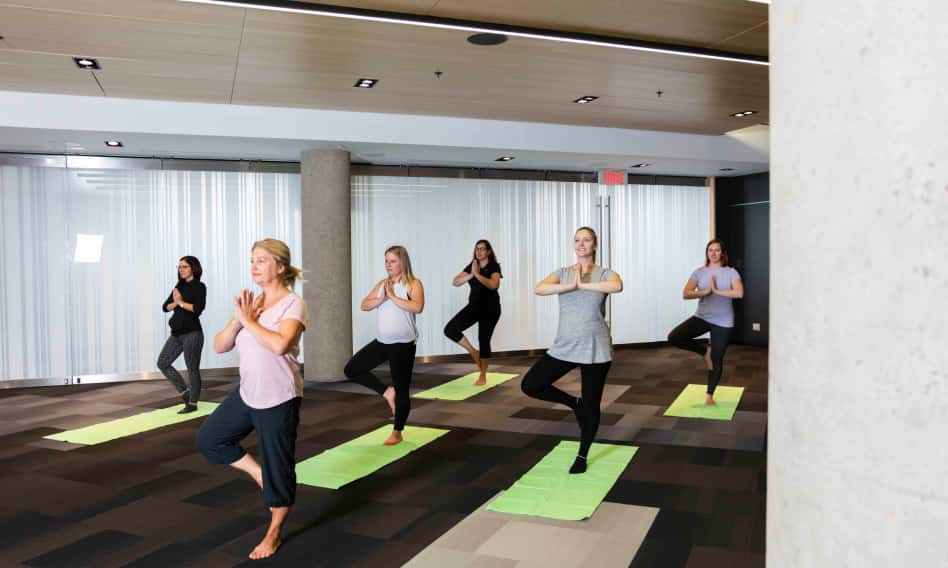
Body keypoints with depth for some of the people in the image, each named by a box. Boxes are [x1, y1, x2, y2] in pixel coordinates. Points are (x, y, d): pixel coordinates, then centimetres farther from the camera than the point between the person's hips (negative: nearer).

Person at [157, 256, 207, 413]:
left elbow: (198, 308, -20)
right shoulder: (179, 286, 14)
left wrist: (181, 302, -11)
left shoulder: (199, 286, -6)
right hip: (176, 333, 8)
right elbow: (165, 307, 8)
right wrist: (175, 303, -11)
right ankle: (184, 391, 17)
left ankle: (192, 403, 8)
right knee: (163, 363, 5)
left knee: (192, 368, -1)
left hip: (192, 333, -8)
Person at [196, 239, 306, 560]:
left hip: (279, 399, -7)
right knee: (208, 439, 15)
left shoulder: (293, 304, -14)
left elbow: (279, 345, -32)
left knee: (277, 467, 6)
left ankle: (273, 534, 27)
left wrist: (249, 320, -21)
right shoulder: (250, 303, 4)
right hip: (246, 394, 7)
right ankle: (258, 474, 28)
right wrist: (238, 320, -14)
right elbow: (219, 346, 3)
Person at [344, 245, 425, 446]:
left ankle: (397, 433, 20)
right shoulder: (382, 283, 8)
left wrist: (393, 296, -21)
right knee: (351, 370, 2)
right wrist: (382, 298, -16)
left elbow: (417, 307, -26)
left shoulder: (413, 284, -9)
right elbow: (364, 305, 1)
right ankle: (387, 392, 15)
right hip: (381, 342, 6)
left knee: (402, 390, 3)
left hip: (403, 345, -6)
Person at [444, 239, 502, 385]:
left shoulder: (494, 267, -8)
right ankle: (473, 352, 8)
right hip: (473, 306, 5)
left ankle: (482, 376, 13)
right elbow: (455, 282, -5)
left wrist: (477, 274, -29)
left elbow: (493, 285, -26)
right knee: (450, 330, -10)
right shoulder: (471, 266, 6)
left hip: (490, 308, -5)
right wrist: (470, 275, -19)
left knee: (484, 340, 0)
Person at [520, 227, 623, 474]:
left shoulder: (604, 273, -3)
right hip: (564, 346, 3)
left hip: (595, 349, -3)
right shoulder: (563, 273, 3)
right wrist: (571, 285, -25)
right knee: (530, 385, -3)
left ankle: (582, 456, 27)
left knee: (591, 405, 6)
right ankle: (574, 402, 19)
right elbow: (539, 289, -17)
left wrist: (582, 284, -22)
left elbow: (617, 286, -28)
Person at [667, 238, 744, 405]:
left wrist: (716, 291, -19)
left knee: (717, 360, 5)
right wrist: (706, 291, -20)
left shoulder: (731, 272, -2)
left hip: (723, 322, -2)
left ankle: (710, 395, 24)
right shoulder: (699, 272, 2)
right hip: (702, 317, 2)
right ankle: (705, 350, 6)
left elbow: (739, 293, -19)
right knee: (674, 337, -17)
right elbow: (685, 294, -8)